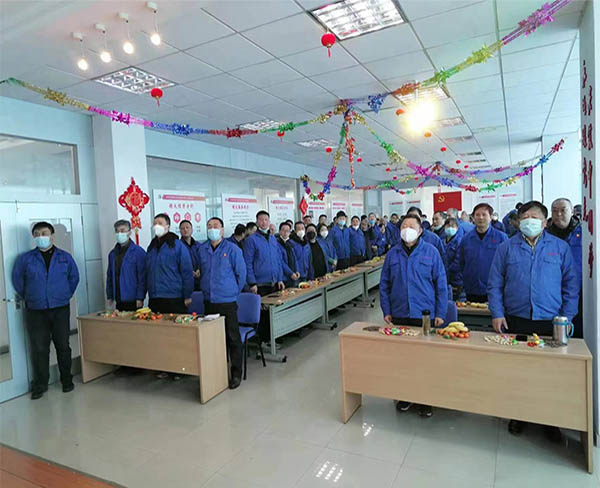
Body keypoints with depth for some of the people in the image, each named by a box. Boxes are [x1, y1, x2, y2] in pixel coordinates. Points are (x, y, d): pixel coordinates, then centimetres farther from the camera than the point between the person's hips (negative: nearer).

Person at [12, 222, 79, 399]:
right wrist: (28, 298, 8)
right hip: (35, 312, 0)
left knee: (63, 346, 7)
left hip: (60, 310, 0)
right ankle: (40, 385, 17)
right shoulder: (25, 258, 2)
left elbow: (74, 277, 11)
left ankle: (67, 380, 21)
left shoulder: (65, 257, 4)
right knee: (39, 349, 4)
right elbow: (17, 280, 9)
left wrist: (66, 295, 7)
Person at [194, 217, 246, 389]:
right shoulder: (200, 249, 7)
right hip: (208, 301, 4)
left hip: (227, 301, -4)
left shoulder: (232, 249, -6)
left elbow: (241, 273, -2)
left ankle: (236, 373, 13)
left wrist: (233, 291, 2)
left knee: (232, 338, 1)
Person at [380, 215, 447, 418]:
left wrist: (440, 313, -4)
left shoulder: (431, 252, -2)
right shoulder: (393, 254, 4)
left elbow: (441, 284, -1)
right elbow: (384, 285, 7)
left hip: (425, 316, -2)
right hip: (399, 316, 2)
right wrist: (386, 311, 2)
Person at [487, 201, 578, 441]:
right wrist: (497, 314, -6)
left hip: (550, 322, 0)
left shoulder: (560, 247, 5)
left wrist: (567, 317, -1)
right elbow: (495, 284, 3)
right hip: (515, 321, 0)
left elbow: (570, 285, 6)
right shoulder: (507, 247, 4)